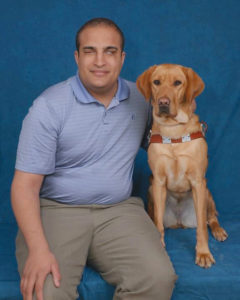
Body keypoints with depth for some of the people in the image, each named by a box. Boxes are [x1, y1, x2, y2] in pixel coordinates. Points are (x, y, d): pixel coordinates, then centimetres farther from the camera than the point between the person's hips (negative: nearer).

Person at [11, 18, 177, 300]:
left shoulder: (140, 98, 7)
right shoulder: (49, 107, -8)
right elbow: (25, 185, -11)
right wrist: (38, 249, -25)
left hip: (119, 210, 3)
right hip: (56, 210, -3)